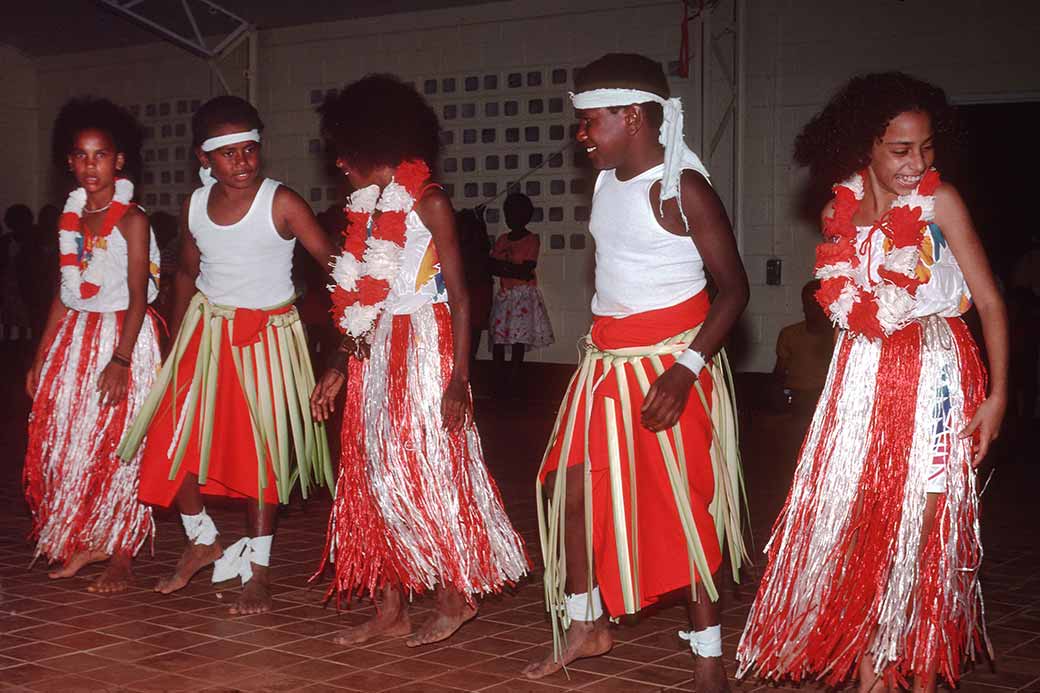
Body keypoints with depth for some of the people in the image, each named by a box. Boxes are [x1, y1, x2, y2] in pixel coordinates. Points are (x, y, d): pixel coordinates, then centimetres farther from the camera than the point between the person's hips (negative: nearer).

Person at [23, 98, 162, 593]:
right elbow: (62, 295, 13)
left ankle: (120, 555, 6)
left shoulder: (131, 219, -8)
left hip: (122, 336, -6)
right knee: (66, 442, 5)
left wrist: (120, 360, -20)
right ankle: (83, 543, 18)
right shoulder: (70, 218, 9)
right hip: (74, 338, 6)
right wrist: (40, 358, 11)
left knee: (118, 445, -3)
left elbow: (138, 296, -13)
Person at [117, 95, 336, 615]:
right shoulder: (194, 206, 1)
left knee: (259, 452, 0)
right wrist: (175, 338, 15)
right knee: (172, 441, 1)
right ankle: (202, 542, 24)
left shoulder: (281, 204, -14)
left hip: (266, 337, -4)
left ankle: (257, 571, 13)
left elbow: (331, 260, -15)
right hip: (205, 331, 4)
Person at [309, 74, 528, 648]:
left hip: (423, 352, -8)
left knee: (420, 477, -5)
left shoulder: (429, 204, -9)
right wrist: (341, 367, 15)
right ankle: (391, 608, 14)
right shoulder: (368, 207, 12)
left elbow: (459, 297, -12)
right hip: (375, 357, 8)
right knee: (374, 478, 6)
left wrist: (459, 379, -18)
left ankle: (455, 597, 11)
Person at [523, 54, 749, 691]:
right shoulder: (608, 183, 8)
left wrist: (684, 370, -24)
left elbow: (734, 287, -16)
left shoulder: (682, 189, -14)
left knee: (686, 504, -3)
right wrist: (602, 345, 12)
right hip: (608, 362, 8)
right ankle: (586, 626, 25)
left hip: (672, 363, -8)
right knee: (569, 486, 8)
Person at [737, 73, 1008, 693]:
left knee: (925, 529, -2)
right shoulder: (839, 213, 4)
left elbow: (990, 302, -8)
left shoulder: (940, 201, -8)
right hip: (862, 377, 4)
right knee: (851, 525, 1)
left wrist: (997, 395, -12)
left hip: (934, 374, -4)